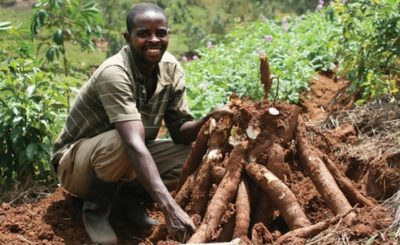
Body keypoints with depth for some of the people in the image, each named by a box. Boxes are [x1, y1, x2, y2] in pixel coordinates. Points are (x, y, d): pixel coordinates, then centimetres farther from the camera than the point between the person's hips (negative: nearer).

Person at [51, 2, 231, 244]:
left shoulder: (171, 68, -10)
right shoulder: (114, 74, -32)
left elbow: (179, 131, -8)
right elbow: (133, 143, -43)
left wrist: (207, 121, -31)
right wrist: (170, 207, -52)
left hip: (131, 159, 6)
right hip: (76, 163, -6)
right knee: (120, 143, -38)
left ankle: (130, 195, 6)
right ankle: (95, 207, -10)